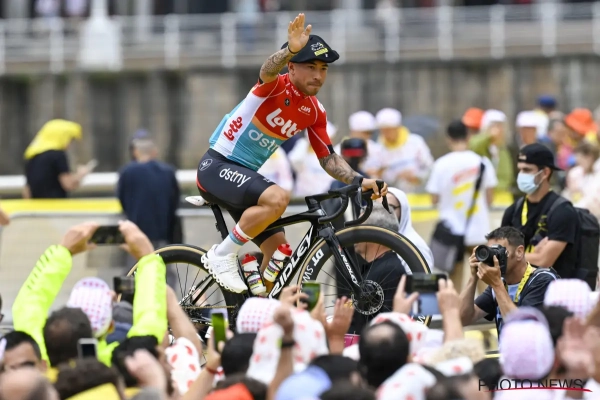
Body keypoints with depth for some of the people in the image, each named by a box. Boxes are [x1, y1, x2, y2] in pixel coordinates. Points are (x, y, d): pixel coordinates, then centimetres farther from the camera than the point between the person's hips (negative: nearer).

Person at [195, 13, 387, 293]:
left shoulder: (314, 112, 4)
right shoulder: (277, 86, -18)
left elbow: (328, 158, 10)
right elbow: (268, 70, -42)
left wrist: (359, 181, -7)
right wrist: (291, 50, -64)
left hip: (244, 175, 8)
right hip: (216, 167, -8)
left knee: (279, 249, 2)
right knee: (277, 198, -32)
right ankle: (223, 255, -17)